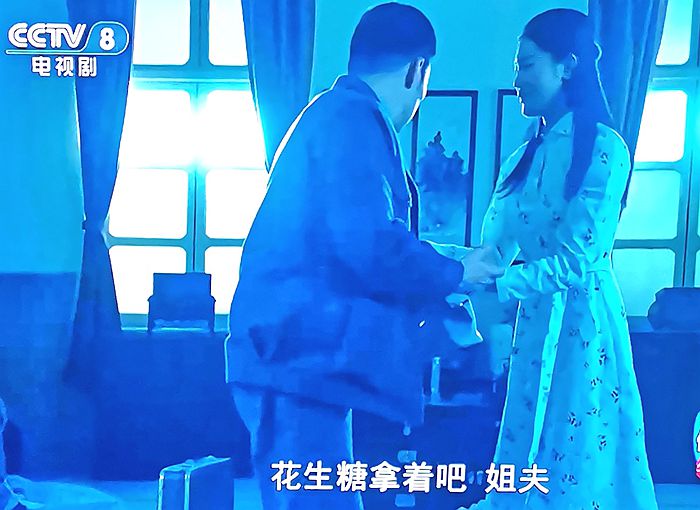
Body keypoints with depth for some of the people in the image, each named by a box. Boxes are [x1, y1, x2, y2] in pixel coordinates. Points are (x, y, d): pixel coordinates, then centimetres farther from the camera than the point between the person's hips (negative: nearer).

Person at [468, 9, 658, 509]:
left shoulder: (604, 149, -12)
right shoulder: (525, 157, 12)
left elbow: (575, 263, -18)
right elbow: (493, 250, 7)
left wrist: (496, 283, -21)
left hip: (581, 324, -7)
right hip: (533, 324, 7)